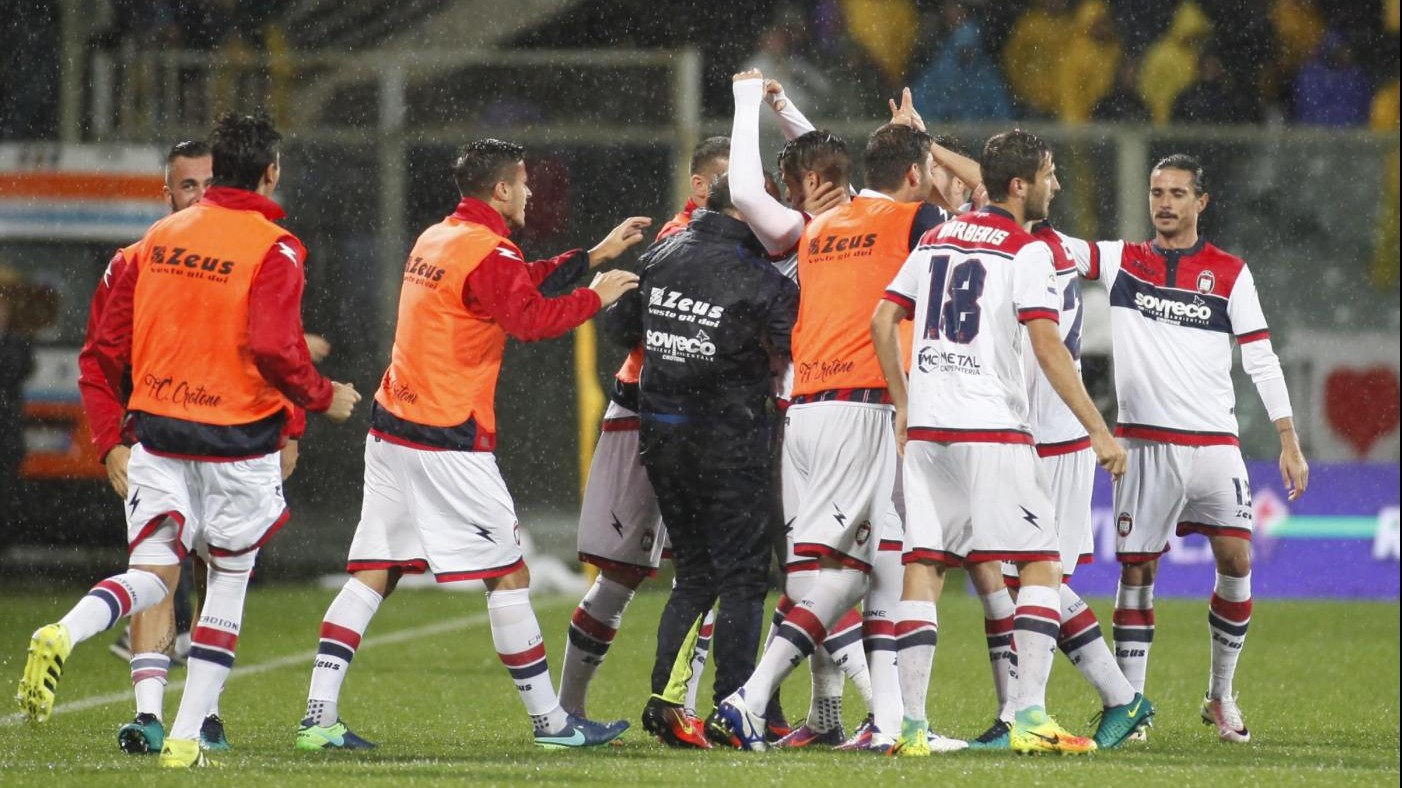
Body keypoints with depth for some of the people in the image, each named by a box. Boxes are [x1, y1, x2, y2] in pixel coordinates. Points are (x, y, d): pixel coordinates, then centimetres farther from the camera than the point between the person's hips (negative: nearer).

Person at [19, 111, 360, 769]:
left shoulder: (159, 237, 7)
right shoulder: (273, 249, -10)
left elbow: (109, 343, 9)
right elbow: (274, 348, -21)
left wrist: (114, 430, 22)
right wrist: (322, 397, -3)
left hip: (158, 431, 4)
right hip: (238, 439, -4)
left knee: (153, 573, 4)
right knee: (228, 582, 11)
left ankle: (63, 635, -27)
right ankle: (186, 737, 9)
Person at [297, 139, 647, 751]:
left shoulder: (436, 240, 16)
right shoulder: (487, 251, -12)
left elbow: (521, 285, 24)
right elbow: (530, 319, -25)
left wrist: (595, 255, 25)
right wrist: (596, 296, -11)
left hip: (392, 426, 9)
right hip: (448, 439, -9)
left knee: (371, 577, 6)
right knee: (508, 574, 0)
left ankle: (318, 716, -2)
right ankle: (550, 721, 5)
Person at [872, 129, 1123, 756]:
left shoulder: (936, 240, 14)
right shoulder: (1026, 252, -6)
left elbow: (883, 321, 14)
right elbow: (1048, 349, -13)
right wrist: (1099, 430, -11)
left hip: (925, 428, 6)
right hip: (991, 427, -6)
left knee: (923, 568, 6)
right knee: (1041, 564, 0)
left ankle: (910, 723, 1)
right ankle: (1029, 717, -11)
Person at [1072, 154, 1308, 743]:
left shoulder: (1230, 273, 5)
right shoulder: (1119, 260, 7)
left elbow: (1261, 359, 4)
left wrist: (1289, 441, -1)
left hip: (1214, 440, 0)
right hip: (1144, 443, 0)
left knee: (1236, 562, -7)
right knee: (1137, 569, -3)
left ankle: (1221, 697, 9)